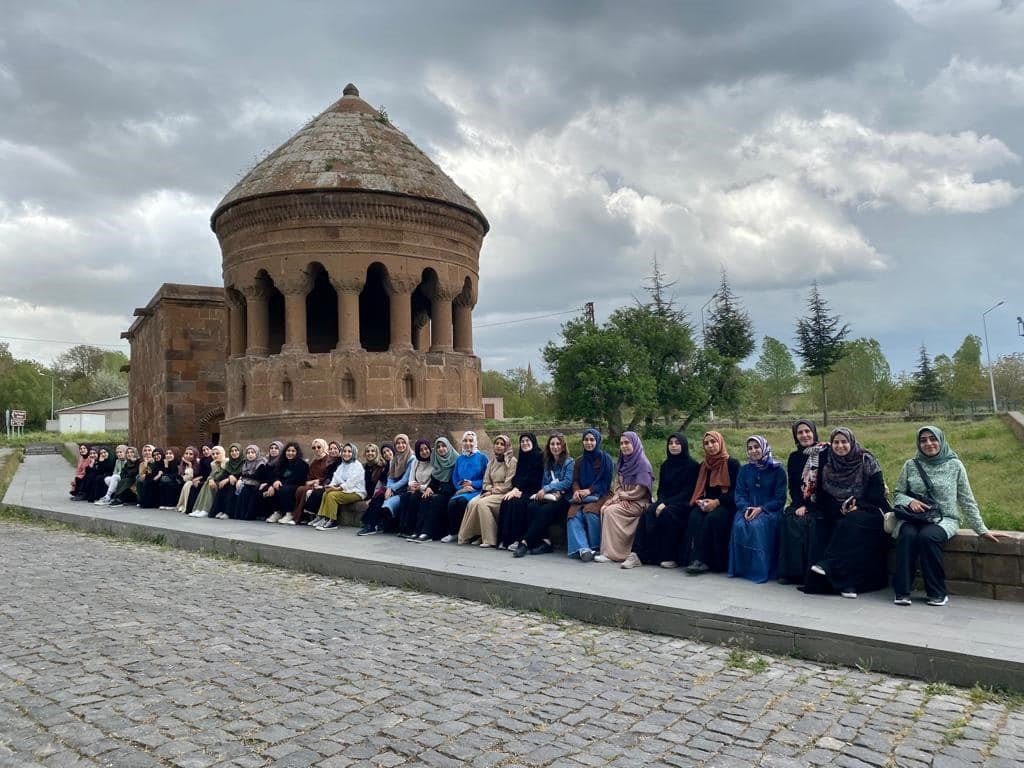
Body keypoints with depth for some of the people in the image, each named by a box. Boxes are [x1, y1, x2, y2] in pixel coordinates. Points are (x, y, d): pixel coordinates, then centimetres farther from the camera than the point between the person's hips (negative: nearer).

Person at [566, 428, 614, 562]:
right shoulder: (579, 461, 18)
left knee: (590, 511, -34)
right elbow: (575, 480, 12)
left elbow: (606, 482, -2)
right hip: (582, 496, 4)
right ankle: (582, 548, -37)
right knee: (573, 513, -27)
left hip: (600, 494, -4)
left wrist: (589, 490, -15)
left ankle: (595, 547, -19)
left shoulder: (605, 459, 4)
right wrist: (576, 491, -12)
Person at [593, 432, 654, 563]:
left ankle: (611, 553, -25)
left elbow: (641, 490, -14)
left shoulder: (643, 463, -8)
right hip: (624, 500, 7)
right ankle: (608, 549, -21)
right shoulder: (622, 462, 15)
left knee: (611, 510, -27)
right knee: (603, 508, -21)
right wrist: (619, 497, -6)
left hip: (638, 502, -7)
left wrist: (623, 496, -8)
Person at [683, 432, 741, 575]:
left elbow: (736, 490, -7)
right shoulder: (703, 466, 17)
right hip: (707, 504, 4)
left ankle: (701, 560, -34)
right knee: (695, 517, -29)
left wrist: (717, 502, -19)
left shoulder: (732, 464, 0)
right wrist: (701, 501, -6)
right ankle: (696, 559, -35)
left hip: (726, 505, -4)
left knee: (712, 518, -35)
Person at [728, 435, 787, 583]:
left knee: (757, 525, -34)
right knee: (739, 525, -29)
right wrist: (746, 508, -14)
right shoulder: (744, 470, 13)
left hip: (770, 510, -3)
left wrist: (761, 509, -17)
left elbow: (780, 499, -4)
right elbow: (739, 494, 7)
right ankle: (740, 568, -19)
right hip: (748, 508, 3)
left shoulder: (777, 470, 1)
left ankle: (760, 570, -26)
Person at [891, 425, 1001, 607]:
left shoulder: (954, 465, 4)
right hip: (913, 518, 1)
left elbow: (967, 501, 7)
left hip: (944, 519, -1)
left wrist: (982, 530, 5)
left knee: (927, 536, -34)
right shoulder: (910, 465, 7)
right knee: (908, 535, -33)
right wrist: (910, 501, -9)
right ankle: (902, 591, -26)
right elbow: (897, 494, 13)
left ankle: (937, 593, -19)